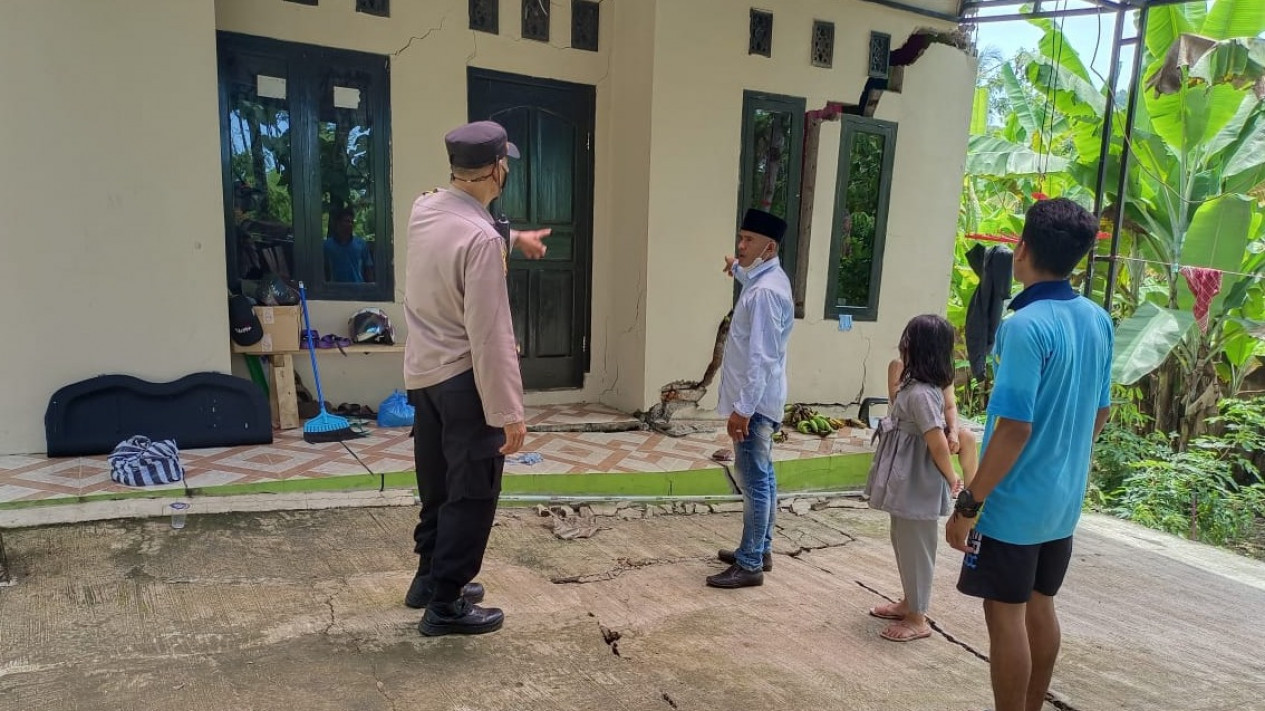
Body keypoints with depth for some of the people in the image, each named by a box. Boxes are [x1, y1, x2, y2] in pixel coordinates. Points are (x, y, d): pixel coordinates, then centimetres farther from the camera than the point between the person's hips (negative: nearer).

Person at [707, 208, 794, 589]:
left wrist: (743, 408, -25)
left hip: (754, 402, -11)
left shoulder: (765, 292, -22)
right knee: (762, 476, 17)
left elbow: (761, 357, -26)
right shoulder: (766, 279, 10)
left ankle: (749, 565, 6)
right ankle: (760, 549, 30)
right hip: (760, 400, 11)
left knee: (754, 481, -3)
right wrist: (737, 271, 54)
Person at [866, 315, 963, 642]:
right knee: (904, 544, 21)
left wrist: (951, 478, -13)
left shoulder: (919, 393, -24)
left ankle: (918, 619, 16)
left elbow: (938, 443, -25)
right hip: (909, 483, 10)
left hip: (918, 486, -10)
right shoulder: (919, 387, 6)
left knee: (915, 548, 3)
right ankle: (910, 603, 35)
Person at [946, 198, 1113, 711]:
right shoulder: (1098, 319, 3)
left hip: (1014, 501, -8)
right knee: (1040, 606, 20)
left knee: (1006, 615, 5)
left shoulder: (1025, 326, -22)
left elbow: (1014, 428, -25)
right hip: (1065, 496, 8)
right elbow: (1100, 414, 12)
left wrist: (969, 503, -19)